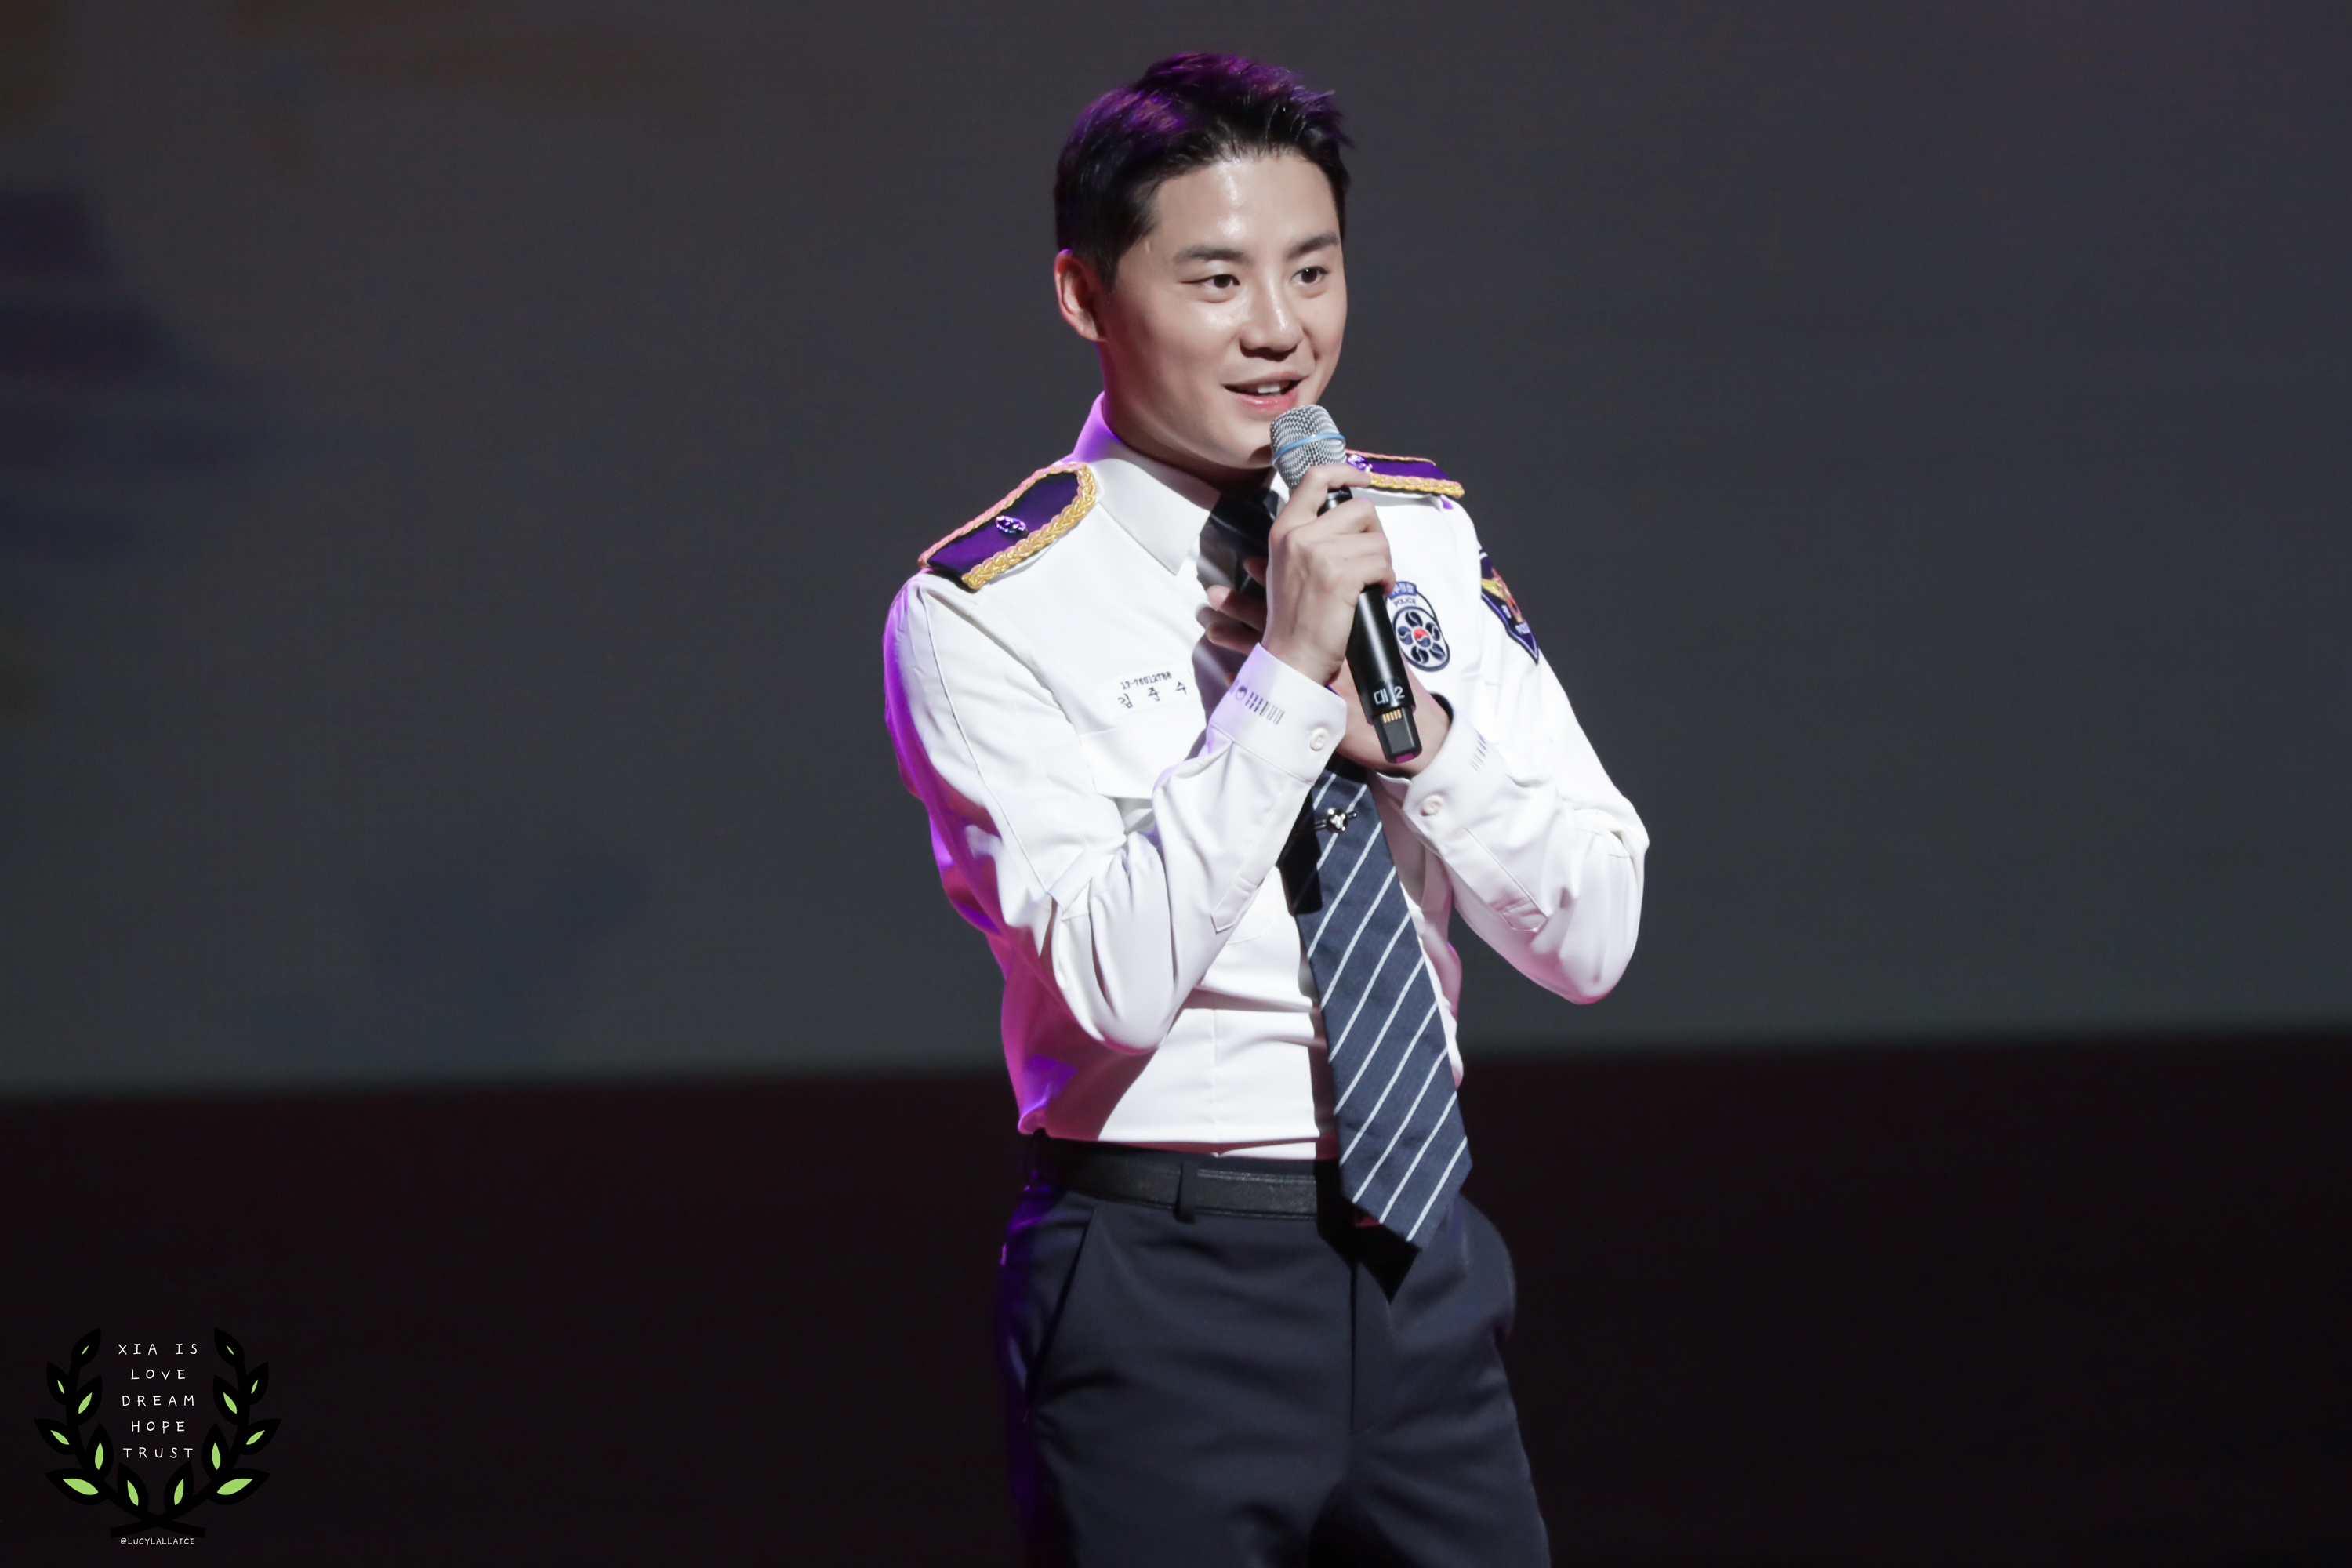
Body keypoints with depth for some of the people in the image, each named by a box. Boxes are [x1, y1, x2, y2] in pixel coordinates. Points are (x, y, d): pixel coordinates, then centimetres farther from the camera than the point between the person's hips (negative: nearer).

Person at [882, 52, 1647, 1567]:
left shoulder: (1426, 537, 7)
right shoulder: (982, 615, -9)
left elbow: (1591, 940, 2)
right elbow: (1113, 980, -20)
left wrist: (1412, 722, -13)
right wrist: (1287, 676, -22)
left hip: (1426, 1263, 5)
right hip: (1164, 1294, -5)